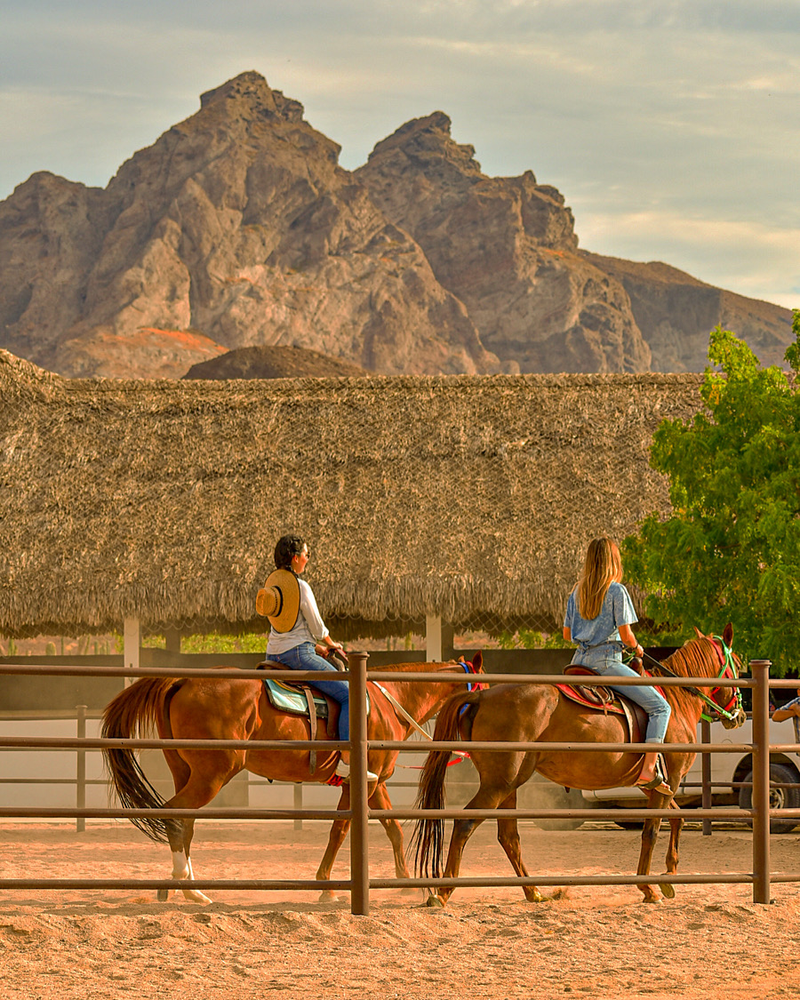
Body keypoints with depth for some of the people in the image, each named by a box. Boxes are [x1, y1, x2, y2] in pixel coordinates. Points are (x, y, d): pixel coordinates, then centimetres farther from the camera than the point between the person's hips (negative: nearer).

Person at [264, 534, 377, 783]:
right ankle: (347, 763, -18)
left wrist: (315, 646, 23)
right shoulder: (301, 587, -13)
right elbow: (317, 628, -8)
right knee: (349, 695, -9)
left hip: (274, 655, 9)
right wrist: (331, 645, 12)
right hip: (298, 655, -9)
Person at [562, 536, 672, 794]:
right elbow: (625, 634, -11)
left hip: (580, 658, 7)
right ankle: (649, 771, -21)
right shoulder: (617, 591, -8)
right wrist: (636, 648, 9)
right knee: (659, 707, -7)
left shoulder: (577, 592, 11)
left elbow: (566, 633, 15)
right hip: (606, 661, -7)